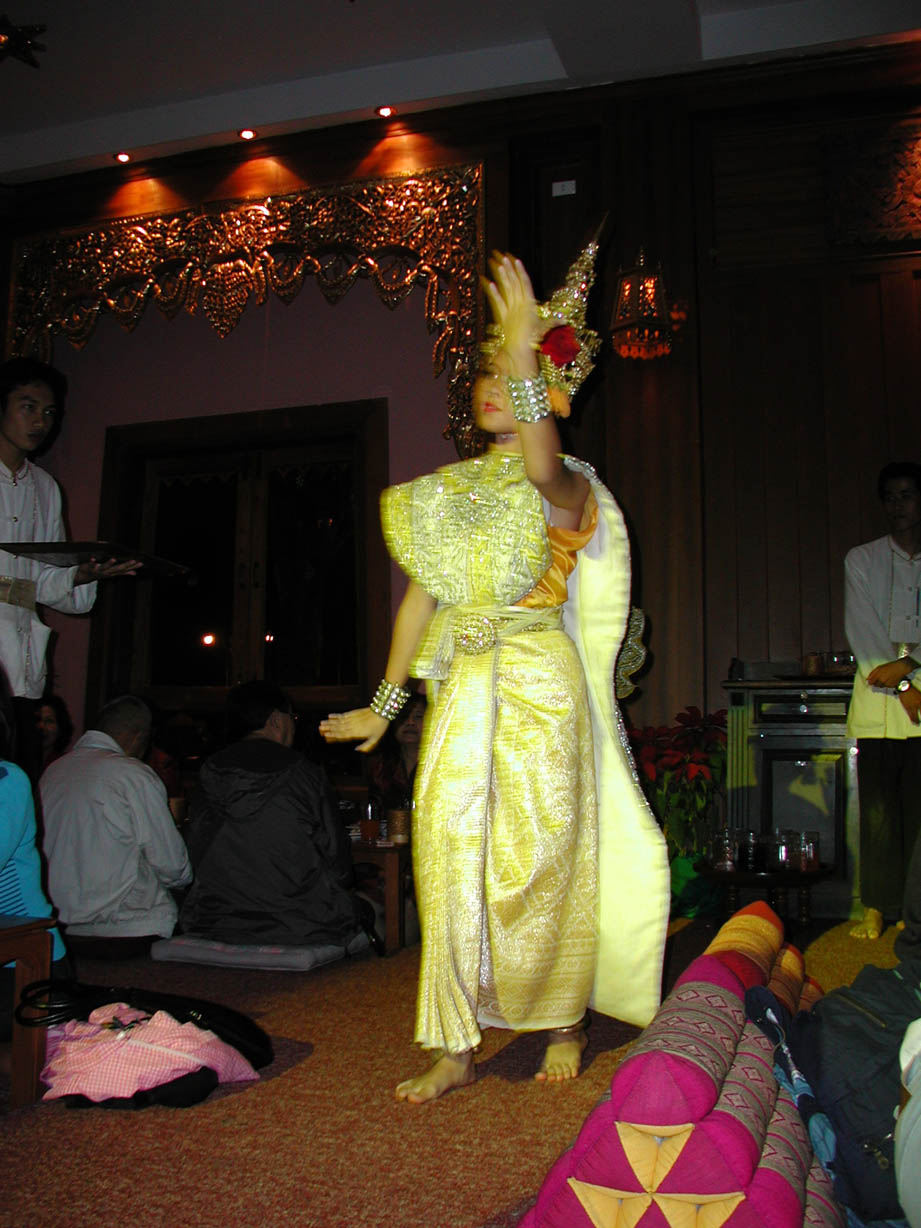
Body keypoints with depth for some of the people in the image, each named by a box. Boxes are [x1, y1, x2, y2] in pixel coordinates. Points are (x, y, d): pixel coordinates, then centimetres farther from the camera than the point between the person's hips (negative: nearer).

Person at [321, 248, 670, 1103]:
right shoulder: (450, 491, 14)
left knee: (537, 865, 1)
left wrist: (525, 360, -38)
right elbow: (422, 595, 14)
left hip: (540, 689, -4)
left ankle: (563, 1021, 24)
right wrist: (384, 703, 13)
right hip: (461, 695, 5)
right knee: (450, 862, 2)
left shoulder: (572, 489, -2)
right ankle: (457, 1048, 13)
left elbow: (544, 469, -29)